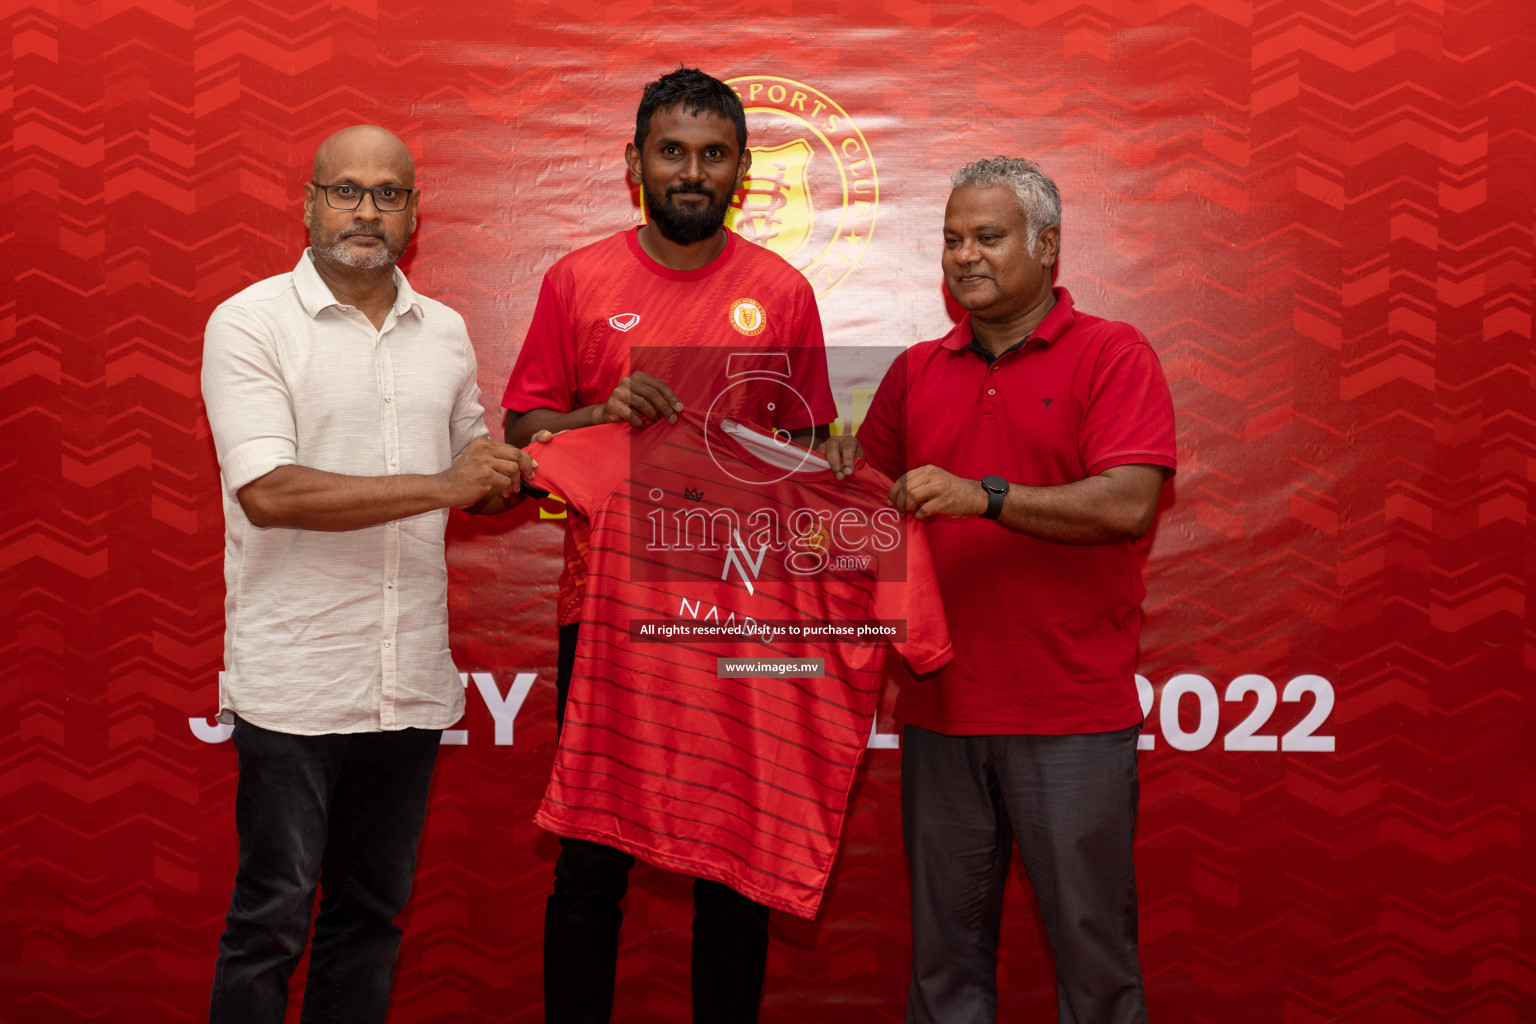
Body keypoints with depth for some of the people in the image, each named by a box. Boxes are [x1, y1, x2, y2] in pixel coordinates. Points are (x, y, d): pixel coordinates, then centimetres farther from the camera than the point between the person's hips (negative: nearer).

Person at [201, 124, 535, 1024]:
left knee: (373, 914, 14)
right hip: (294, 685, -5)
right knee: (271, 920, 3)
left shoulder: (445, 333, 12)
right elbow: (267, 492, -18)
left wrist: (515, 481, 1)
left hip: (411, 681, 5)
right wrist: (439, 486, -20)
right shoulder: (251, 323, -5)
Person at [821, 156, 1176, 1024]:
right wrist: (844, 475, -4)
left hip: (1073, 714, -4)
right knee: (946, 944, 12)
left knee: (1092, 940, 5)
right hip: (942, 709, 4)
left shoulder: (1112, 355, -2)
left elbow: (1129, 504, -15)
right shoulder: (916, 372, 12)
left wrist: (983, 496, -21)